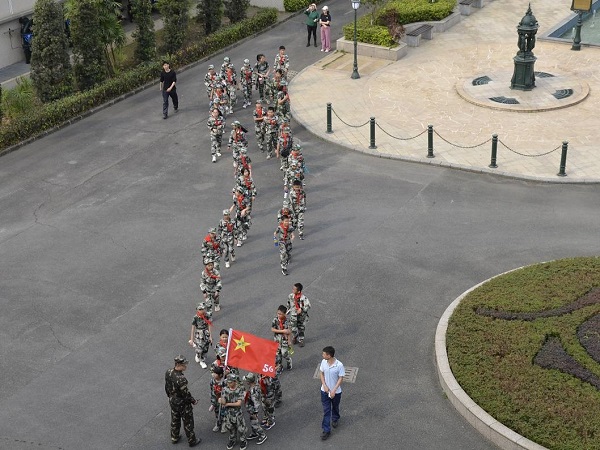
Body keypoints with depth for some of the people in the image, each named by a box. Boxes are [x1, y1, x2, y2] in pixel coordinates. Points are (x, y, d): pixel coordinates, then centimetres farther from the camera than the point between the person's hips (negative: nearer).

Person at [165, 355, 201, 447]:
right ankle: (192, 441, 31)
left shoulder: (168, 372, -13)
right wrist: (193, 401, -8)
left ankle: (174, 438, 45)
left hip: (172, 401, 7)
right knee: (188, 422, 14)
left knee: (175, 420, 27)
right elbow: (185, 394, -25)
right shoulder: (181, 379, -36)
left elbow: (166, 387, 3)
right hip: (182, 404, -7)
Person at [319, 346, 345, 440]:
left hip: (336, 392, -2)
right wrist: (324, 386, -11)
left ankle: (335, 419, 53)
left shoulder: (339, 365, -26)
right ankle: (326, 430, 11)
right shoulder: (323, 362, -13)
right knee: (326, 410, 5)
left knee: (335, 407, 23)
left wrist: (334, 390, -21)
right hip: (325, 390, 2)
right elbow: (321, 373, 0)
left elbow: (341, 378, -17)